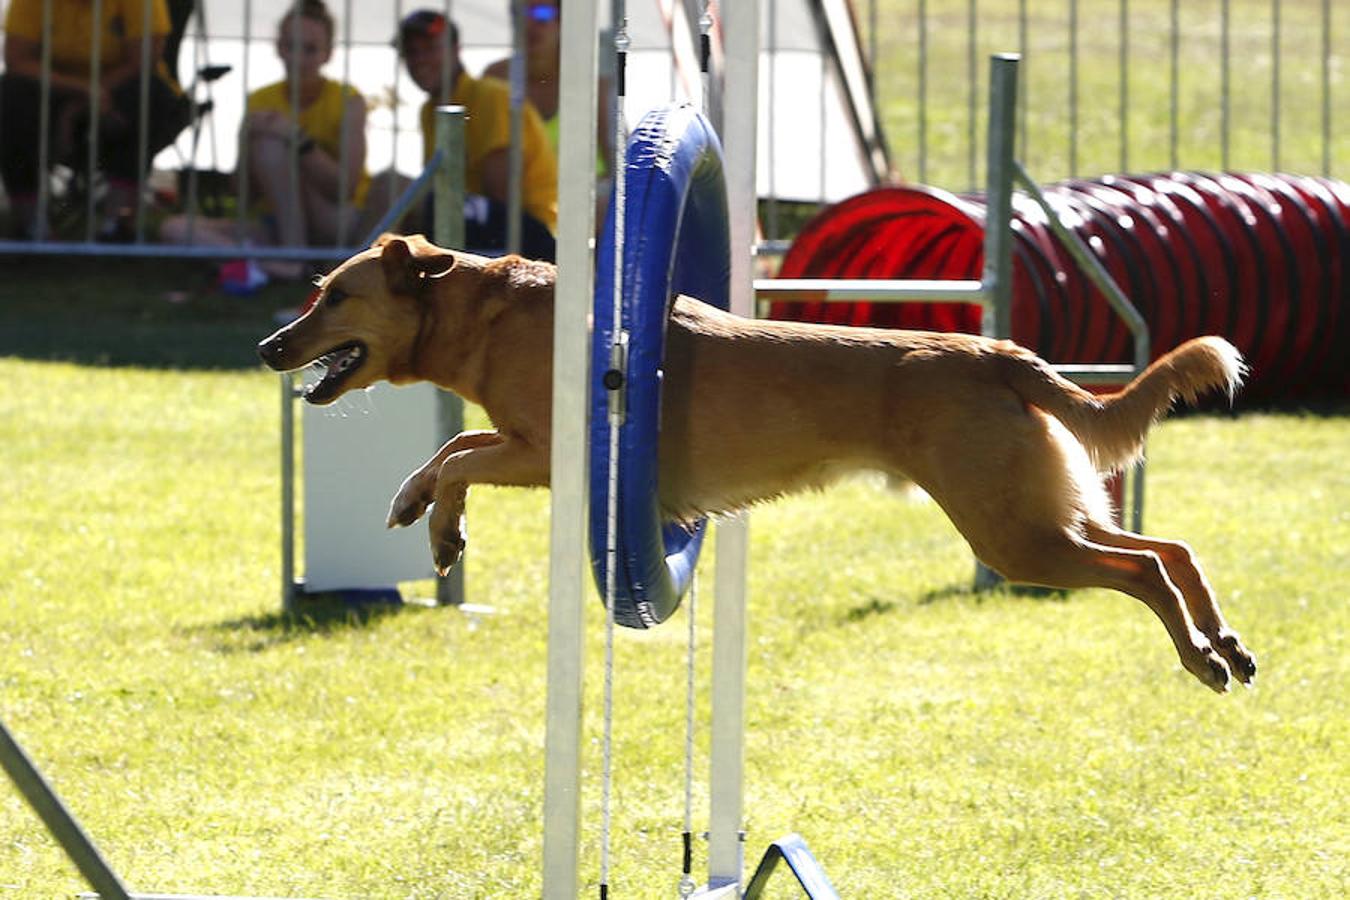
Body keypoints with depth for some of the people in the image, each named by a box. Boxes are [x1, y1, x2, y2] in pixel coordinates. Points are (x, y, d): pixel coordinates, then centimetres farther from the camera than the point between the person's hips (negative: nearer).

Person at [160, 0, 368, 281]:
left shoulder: (348, 102, -7)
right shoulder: (260, 102, 4)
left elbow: (346, 188, -16)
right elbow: (246, 192, 1)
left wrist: (301, 142, -27)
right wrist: (246, 145, -19)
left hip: (338, 226, -5)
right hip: (273, 224, 5)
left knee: (271, 143, -26)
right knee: (174, 229, -17)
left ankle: (294, 256, -24)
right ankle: (270, 264, -38)